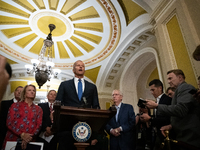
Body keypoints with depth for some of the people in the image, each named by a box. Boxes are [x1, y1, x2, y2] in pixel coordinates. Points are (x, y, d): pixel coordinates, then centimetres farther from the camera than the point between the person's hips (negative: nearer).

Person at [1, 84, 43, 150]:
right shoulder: (15, 105, 4)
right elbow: (9, 123, -3)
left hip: (28, 141, 1)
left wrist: (29, 138, -15)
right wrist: (22, 134, -15)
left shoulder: (38, 109, 8)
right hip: (12, 139, -1)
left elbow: (39, 125, 2)